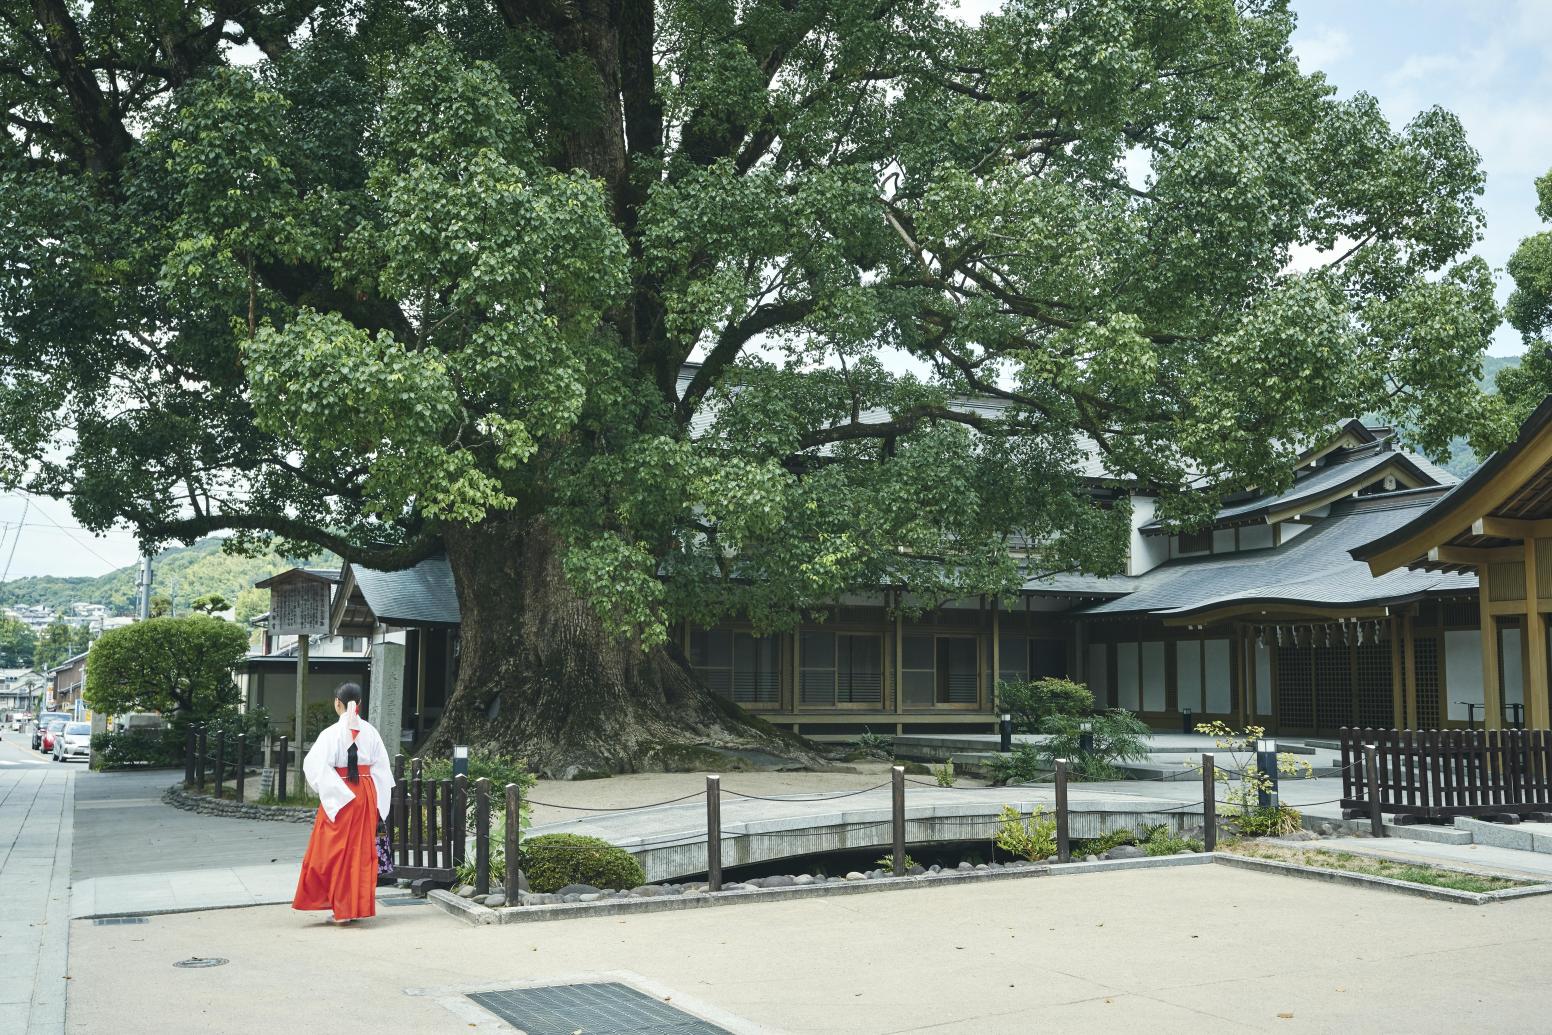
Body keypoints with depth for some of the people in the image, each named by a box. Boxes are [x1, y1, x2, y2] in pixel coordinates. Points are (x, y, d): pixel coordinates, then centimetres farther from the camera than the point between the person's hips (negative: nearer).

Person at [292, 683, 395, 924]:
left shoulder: (332, 733, -11)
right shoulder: (370, 732, 1)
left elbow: (315, 766, -16)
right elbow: (381, 767, 3)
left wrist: (328, 793, -3)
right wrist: (376, 801, 10)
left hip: (340, 796, -4)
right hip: (366, 796, 4)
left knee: (336, 850, 5)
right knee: (362, 850, 11)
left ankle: (342, 910, 5)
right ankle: (359, 906, 16)